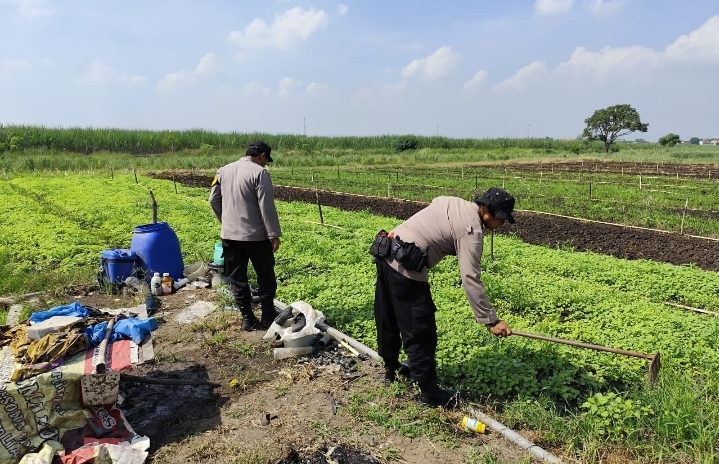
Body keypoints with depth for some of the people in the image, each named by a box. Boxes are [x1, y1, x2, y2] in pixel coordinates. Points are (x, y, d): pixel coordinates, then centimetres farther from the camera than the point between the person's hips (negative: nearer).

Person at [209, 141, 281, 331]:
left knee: (237, 277, 11)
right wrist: (274, 234, -12)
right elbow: (267, 207, -16)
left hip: (229, 235, 5)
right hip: (255, 235, -5)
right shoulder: (259, 172, -12)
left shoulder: (223, 171, 8)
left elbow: (214, 200, 13)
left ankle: (248, 319, 16)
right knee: (265, 276, 11)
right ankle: (268, 316, 17)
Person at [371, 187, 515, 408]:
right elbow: (470, 280, -18)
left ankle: (391, 368, 42)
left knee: (389, 319, 24)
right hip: (405, 267, -10)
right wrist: (490, 320, -16)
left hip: (386, 254, 10)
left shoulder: (451, 202, 13)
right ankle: (429, 391, 11)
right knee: (420, 331, 0)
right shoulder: (471, 229, -12)